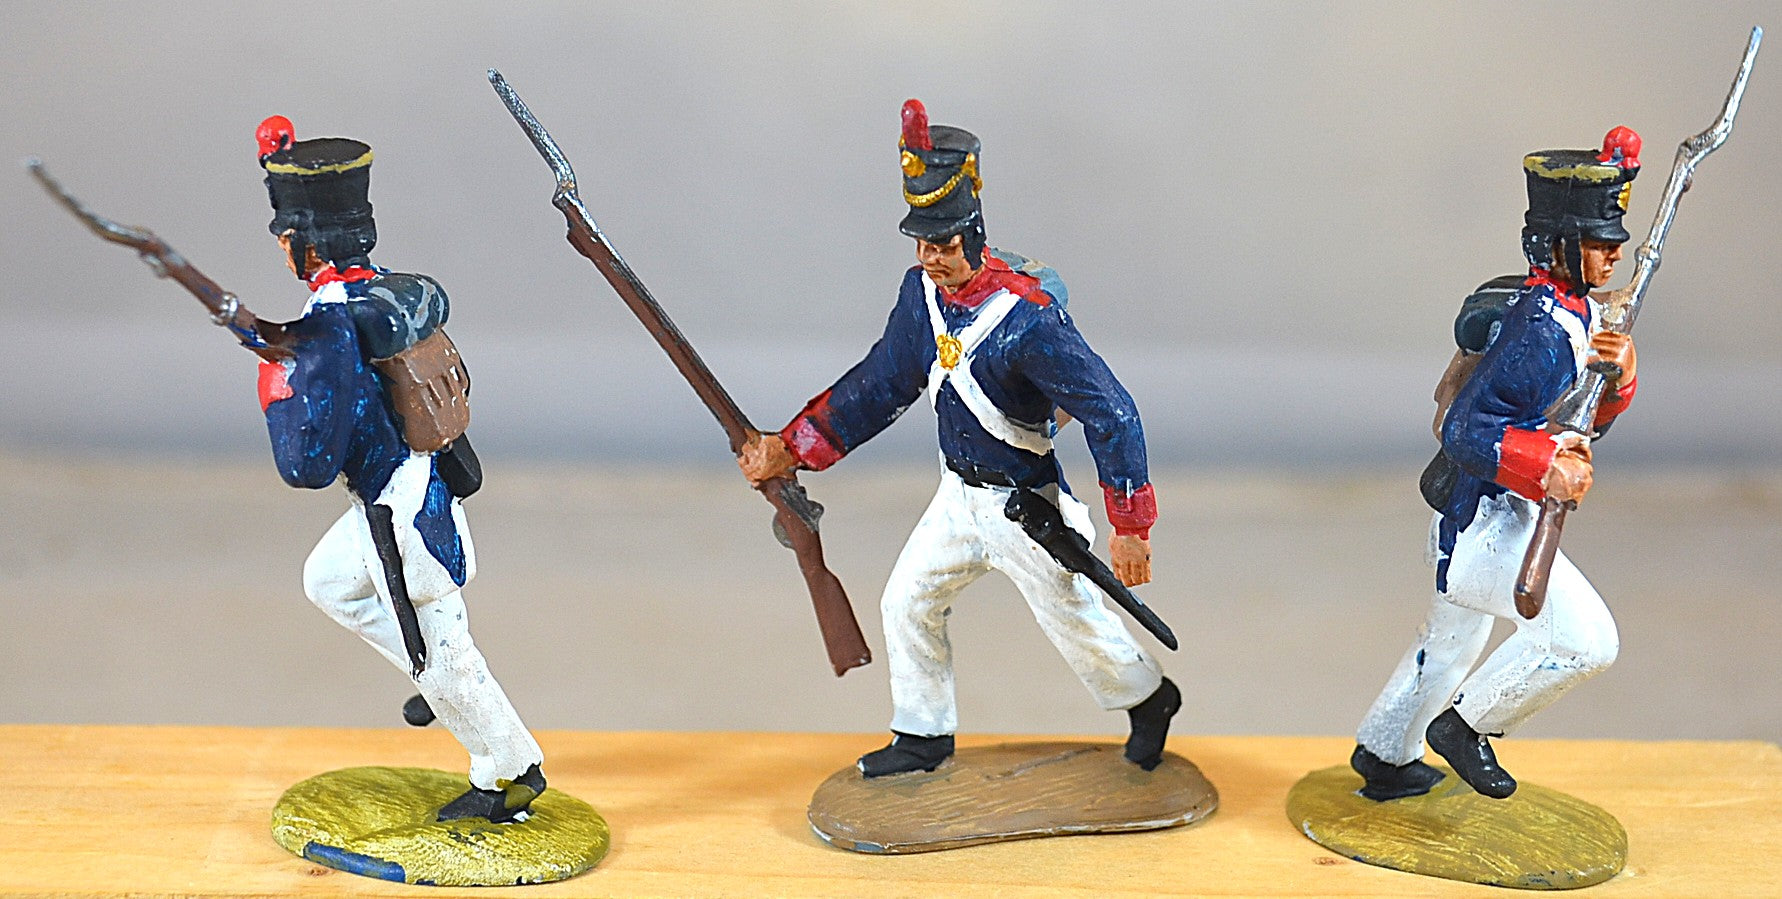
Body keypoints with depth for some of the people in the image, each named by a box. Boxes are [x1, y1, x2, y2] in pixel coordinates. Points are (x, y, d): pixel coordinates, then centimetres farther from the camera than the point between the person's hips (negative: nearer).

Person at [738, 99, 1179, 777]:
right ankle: (923, 737, 31)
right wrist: (790, 448, 4)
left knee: (1077, 625, 9)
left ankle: (1148, 698, 38)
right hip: (957, 494, 7)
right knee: (905, 604, 12)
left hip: (1025, 505, -7)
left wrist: (1130, 528, -28)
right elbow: (882, 383, 7)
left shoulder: (1027, 315, -29)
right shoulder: (922, 290, -6)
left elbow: (1111, 412, -27)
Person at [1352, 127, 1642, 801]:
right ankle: (1467, 725, 0)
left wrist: (1619, 375, -11)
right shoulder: (1540, 329, -24)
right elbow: (1466, 431, -29)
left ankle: (1384, 760, 45)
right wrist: (1545, 469, -40)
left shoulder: (1581, 312, 7)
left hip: (1495, 519, 11)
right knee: (1586, 637, -19)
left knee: (1452, 642, 26)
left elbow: (1587, 420, 9)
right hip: (1483, 520, -11)